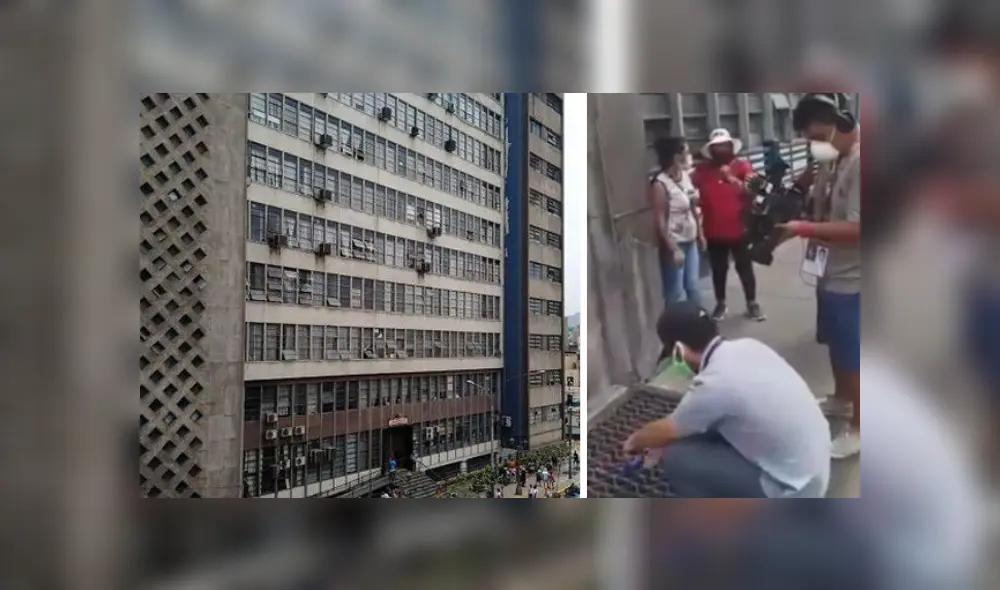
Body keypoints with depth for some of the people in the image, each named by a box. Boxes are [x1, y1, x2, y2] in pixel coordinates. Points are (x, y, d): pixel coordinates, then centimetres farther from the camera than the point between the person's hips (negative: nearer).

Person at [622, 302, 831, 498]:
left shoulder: (713, 384, -24)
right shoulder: (748, 347, -1)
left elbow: (667, 430, -3)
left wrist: (635, 442, 18)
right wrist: (664, 441, 23)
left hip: (791, 489, -8)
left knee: (677, 459, -5)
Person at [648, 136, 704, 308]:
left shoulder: (686, 176, 5)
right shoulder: (660, 184, -19)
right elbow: (660, 221, -19)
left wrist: (700, 234, 15)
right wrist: (674, 249, -19)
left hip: (690, 241, 8)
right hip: (674, 244, -8)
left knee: (693, 287, 17)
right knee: (676, 293, 0)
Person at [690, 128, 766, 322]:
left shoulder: (742, 166, -4)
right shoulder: (702, 170, -2)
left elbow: (752, 192, -13)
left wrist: (733, 179, -26)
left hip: (739, 229, -1)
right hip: (714, 232, 1)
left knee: (745, 268, 9)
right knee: (718, 269, 13)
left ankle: (752, 304, 23)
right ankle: (720, 304, 29)